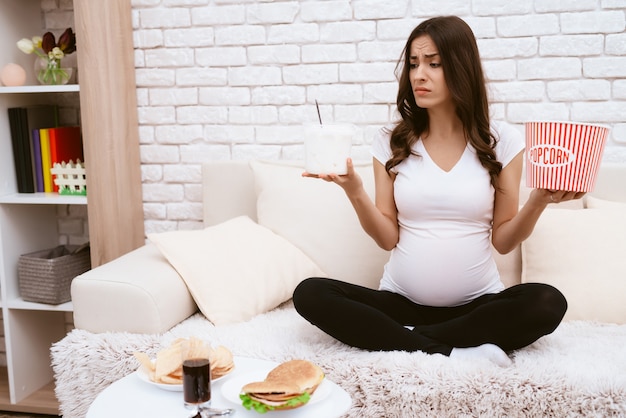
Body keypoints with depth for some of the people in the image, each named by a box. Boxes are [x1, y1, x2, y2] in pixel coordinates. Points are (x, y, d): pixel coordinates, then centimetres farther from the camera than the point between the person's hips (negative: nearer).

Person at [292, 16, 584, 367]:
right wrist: (355, 193, -15)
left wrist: (538, 202, -15)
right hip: (401, 302, 1)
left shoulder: (502, 141, 1)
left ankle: (406, 340, -19)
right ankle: (453, 354, -24)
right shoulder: (391, 142, 4)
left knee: (548, 304, -31)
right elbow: (388, 238, 1)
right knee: (309, 294, -23)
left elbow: (503, 240, 2)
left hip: (477, 305, -1)